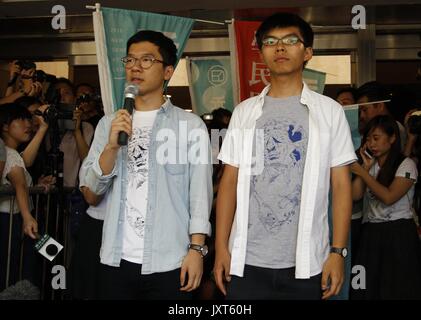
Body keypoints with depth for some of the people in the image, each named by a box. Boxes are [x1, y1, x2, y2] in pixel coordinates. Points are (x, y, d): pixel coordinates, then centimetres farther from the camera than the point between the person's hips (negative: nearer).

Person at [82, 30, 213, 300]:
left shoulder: (191, 124, -2)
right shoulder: (109, 123, 9)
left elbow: (200, 191, -4)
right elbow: (93, 186, 4)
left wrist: (196, 248, -11)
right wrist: (112, 146, -12)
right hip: (117, 261, 3)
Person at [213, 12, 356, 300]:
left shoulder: (329, 111, 2)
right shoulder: (244, 112, 6)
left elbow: (341, 185, 1)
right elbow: (229, 182, 6)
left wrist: (338, 251, -5)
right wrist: (221, 247, 0)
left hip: (306, 262, -1)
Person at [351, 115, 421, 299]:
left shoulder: (406, 165, -4)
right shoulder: (370, 165, 14)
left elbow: (389, 197, -16)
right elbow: (355, 195, 2)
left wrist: (362, 173, -11)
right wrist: (366, 167, 1)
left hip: (399, 233, -5)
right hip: (371, 233, 5)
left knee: (397, 289, -5)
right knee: (370, 287, 1)